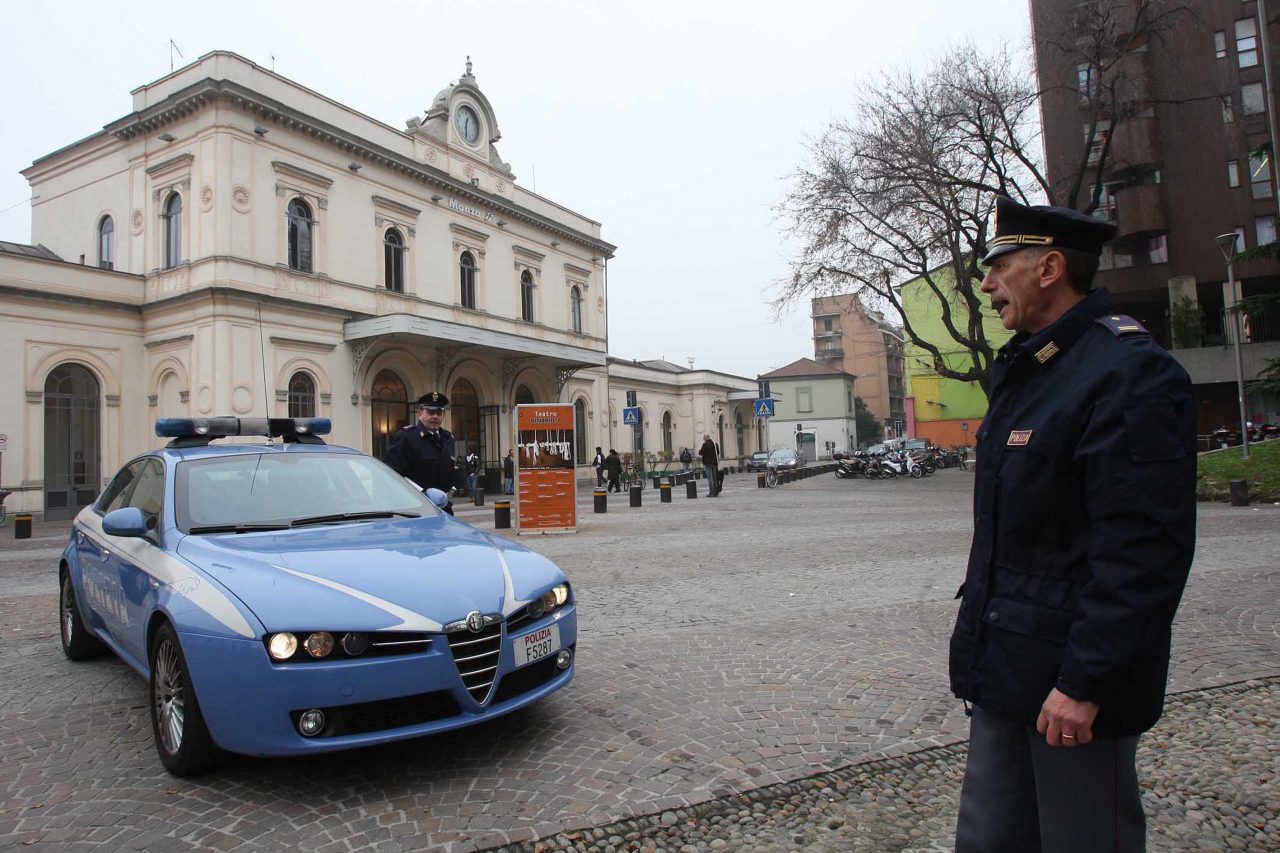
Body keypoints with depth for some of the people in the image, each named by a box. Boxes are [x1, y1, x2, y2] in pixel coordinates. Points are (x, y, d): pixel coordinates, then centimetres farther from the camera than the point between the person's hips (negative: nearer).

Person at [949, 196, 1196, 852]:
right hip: (1004, 672, 9)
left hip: (1071, 679, -9)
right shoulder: (1025, 367, 12)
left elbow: (1145, 552, -23)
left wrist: (1084, 682, -22)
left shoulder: (1131, 374, -18)